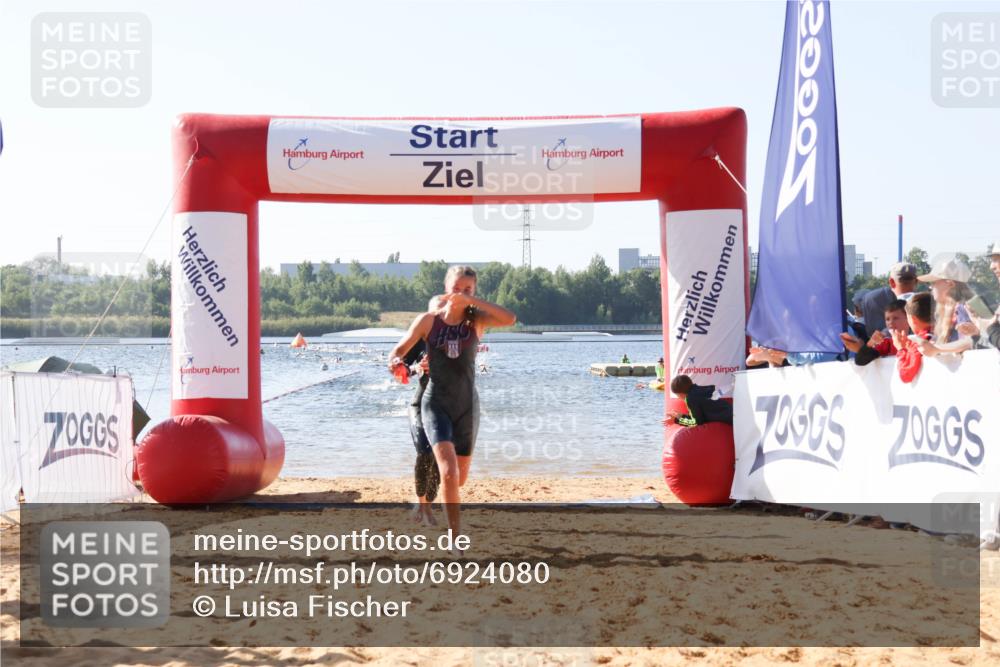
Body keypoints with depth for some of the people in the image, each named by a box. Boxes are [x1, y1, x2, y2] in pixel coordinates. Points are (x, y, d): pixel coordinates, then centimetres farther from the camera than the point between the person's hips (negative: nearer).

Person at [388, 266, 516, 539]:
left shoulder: (476, 320, -2)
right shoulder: (428, 320, -3)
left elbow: (510, 319, -20)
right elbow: (400, 348, -1)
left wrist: (472, 301, -24)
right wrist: (395, 361, -25)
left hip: (466, 405, 2)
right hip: (436, 404, -2)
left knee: (461, 477, 13)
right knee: (449, 472, -20)